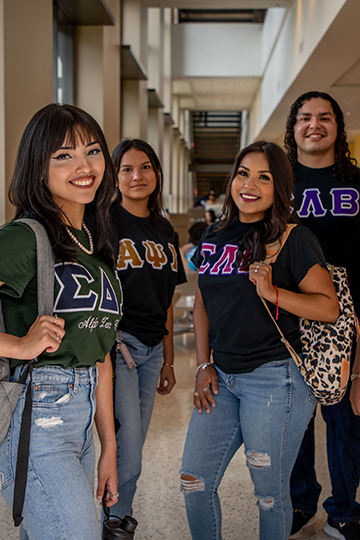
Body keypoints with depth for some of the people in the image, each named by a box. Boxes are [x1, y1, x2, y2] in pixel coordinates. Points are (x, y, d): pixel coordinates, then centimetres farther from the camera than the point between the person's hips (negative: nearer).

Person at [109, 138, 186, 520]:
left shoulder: (164, 230, 14)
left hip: (152, 349, 6)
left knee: (131, 449, 13)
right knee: (127, 458, -7)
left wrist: (168, 360, 17)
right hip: (116, 344, -6)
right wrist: (110, 339, -16)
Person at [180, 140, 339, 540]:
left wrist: (272, 292, -22)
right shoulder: (215, 237, 10)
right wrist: (203, 364, 9)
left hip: (275, 379, -5)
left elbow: (330, 307, -10)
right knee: (194, 483, 10)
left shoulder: (294, 240, -8)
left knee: (270, 492, 7)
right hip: (222, 377, 6)